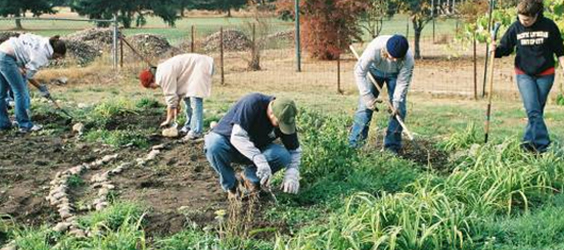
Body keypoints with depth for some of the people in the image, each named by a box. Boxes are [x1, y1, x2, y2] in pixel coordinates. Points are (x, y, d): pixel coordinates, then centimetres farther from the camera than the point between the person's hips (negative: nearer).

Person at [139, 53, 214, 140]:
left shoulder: (165, 75, -22)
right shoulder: (161, 74, 8)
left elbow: (171, 97, -19)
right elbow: (174, 93, 13)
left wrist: (168, 120, -11)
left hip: (201, 66, -11)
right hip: (193, 69, 11)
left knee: (195, 99, -17)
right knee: (187, 97, 15)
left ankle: (196, 131, -17)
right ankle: (189, 126, 24)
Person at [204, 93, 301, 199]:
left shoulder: (285, 119, -15)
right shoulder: (252, 103, -31)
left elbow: (294, 151, -6)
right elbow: (237, 136, -38)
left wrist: (291, 176, -25)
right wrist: (259, 159, -49)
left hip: (255, 148, 3)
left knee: (284, 156, -24)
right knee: (214, 146, -38)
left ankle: (250, 177, 1)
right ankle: (230, 186, -12)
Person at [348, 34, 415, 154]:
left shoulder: (408, 58, -36)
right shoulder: (374, 48, -41)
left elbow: (403, 82, -22)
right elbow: (359, 72, -30)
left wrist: (396, 103, -27)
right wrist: (368, 97, -30)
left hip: (395, 74, 1)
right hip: (375, 70, -1)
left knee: (399, 110, -9)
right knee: (366, 106, -9)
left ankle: (392, 147, -1)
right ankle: (354, 145, -5)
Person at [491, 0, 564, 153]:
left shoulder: (549, 26, -8)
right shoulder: (516, 28, -7)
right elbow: (505, 48, 1)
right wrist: (495, 50, -20)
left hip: (545, 75, 0)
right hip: (524, 75, 0)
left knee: (537, 110, 8)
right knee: (533, 110, -11)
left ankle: (529, 141, 20)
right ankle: (542, 144, -12)